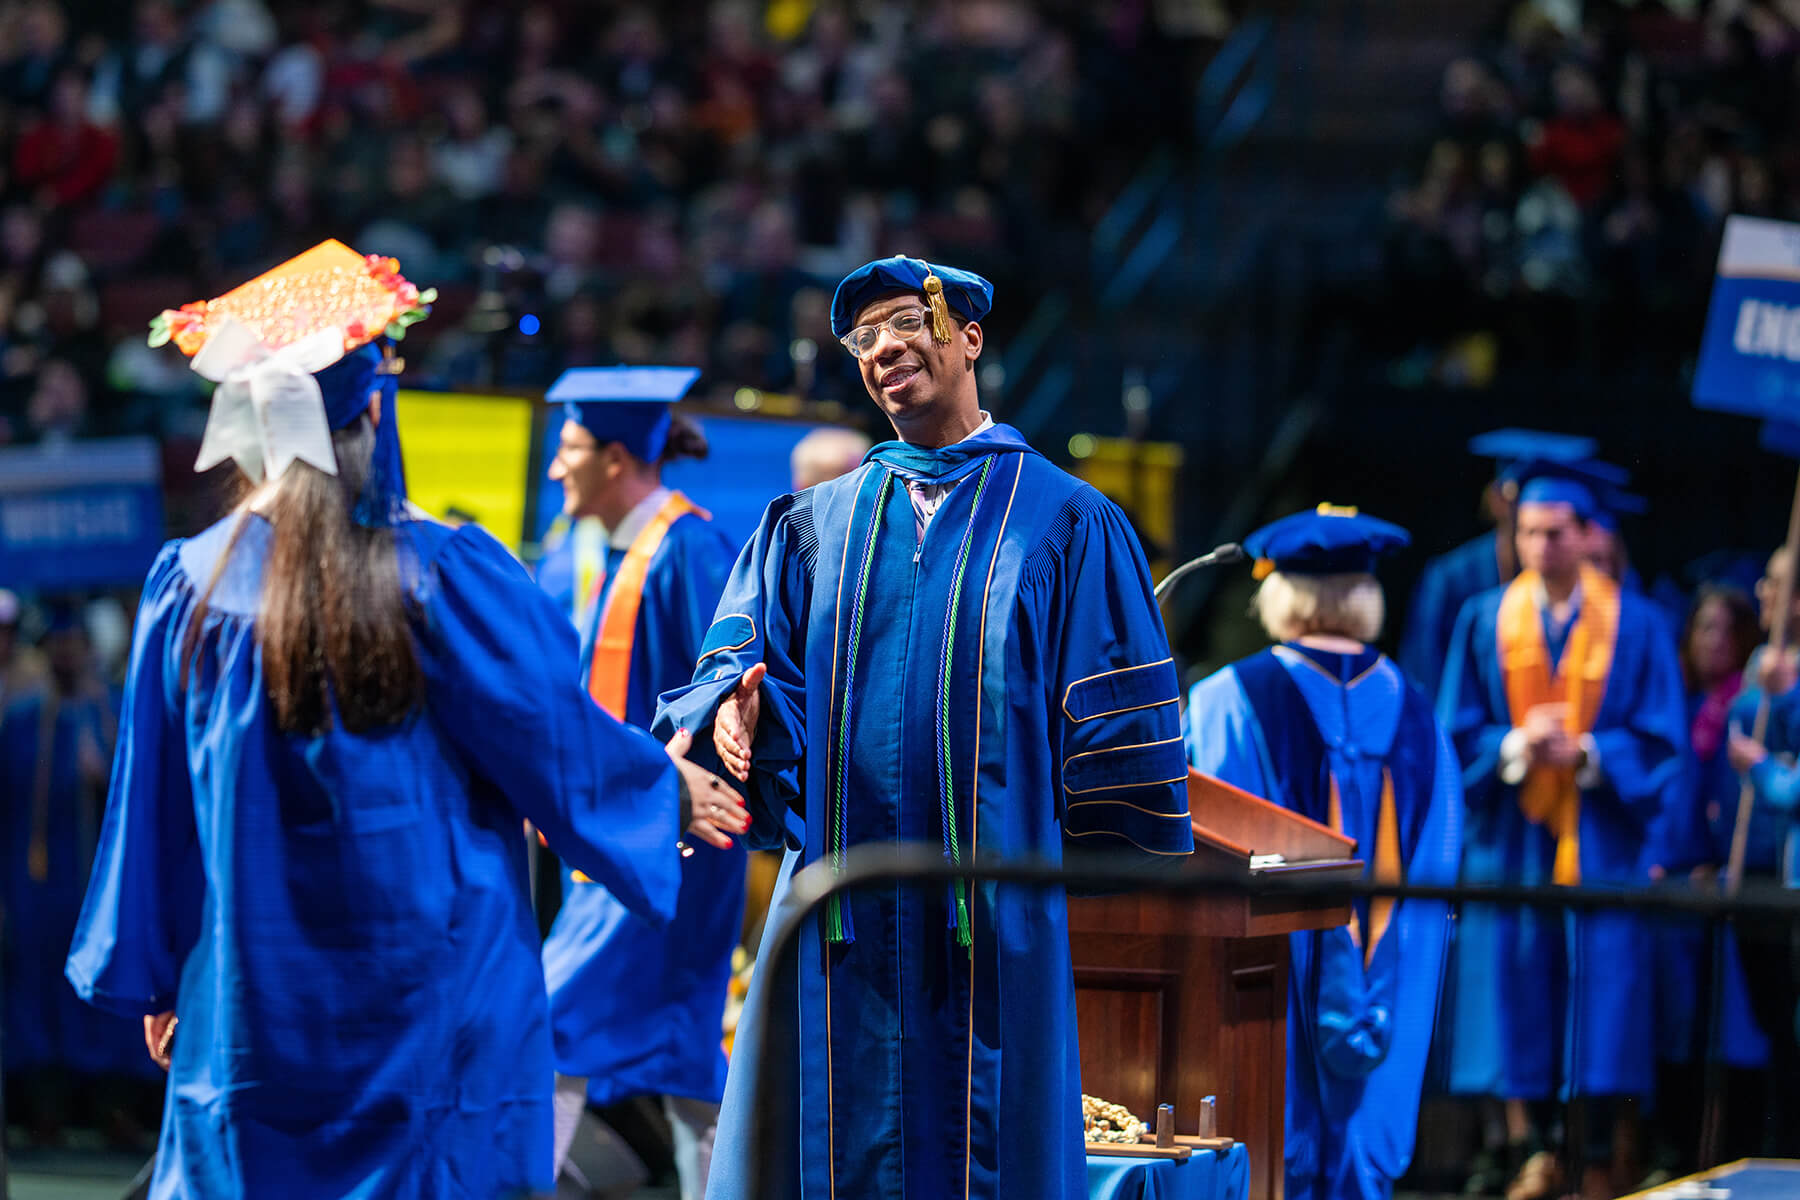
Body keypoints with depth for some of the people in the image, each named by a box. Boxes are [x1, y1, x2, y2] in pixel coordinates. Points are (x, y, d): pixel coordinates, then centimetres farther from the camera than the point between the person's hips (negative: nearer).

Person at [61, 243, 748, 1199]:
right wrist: (665, 783, 19)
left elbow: (153, 806, 5)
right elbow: (555, 737, -1)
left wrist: (156, 982, 16)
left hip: (253, 1004, 3)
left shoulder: (192, 586, -3)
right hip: (428, 1003, -3)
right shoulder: (439, 577, -12)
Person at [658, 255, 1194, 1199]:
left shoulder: (1064, 521, 6)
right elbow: (740, 661, 6)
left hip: (993, 922, -2)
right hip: (841, 927, 3)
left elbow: (1123, 723, 3)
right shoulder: (814, 527, 15)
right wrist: (738, 706, -18)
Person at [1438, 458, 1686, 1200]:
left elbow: (1661, 741, 0)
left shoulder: (1636, 626, 2)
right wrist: (1517, 746, -16)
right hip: (1510, 839, 1)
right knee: (1514, 995, -4)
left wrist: (1584, 753, -16)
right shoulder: (1484, 622, 6)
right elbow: (1458, 731, 4)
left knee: (1599, 992, -2)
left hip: (1600, 844, -1)